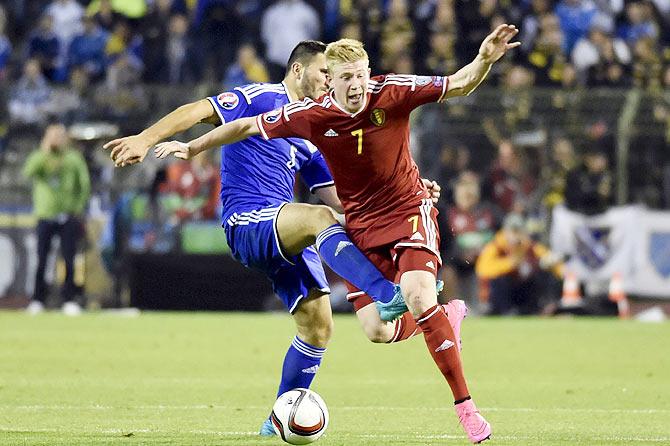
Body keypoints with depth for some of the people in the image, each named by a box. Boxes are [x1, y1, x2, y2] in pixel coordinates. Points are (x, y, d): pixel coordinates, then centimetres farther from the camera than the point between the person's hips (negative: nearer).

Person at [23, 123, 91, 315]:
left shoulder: (74, 159, 6)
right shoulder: (39, 158, 4)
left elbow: (85, 184, 8)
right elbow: (29, 171, -16)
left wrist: (78, 208, 1)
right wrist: (45, 152, -22)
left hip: (68, 218, 0)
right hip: (45, 217, 0)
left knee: (69, 260, -3)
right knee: (41, 260, -3)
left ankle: (69, 299, 4)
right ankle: (37, 300, 4)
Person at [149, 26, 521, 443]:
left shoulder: (392, 92, -16)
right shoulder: (312, 114, -13)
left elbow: (459, 84, -12)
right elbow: (249, 126, 0)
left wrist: (485, 59, -32)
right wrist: (192, 147, 7)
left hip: (409, 209, -3)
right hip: (361, 223, 3)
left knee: (418, 296, -27)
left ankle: (465, 405, -19)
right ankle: (444, 315, 31)